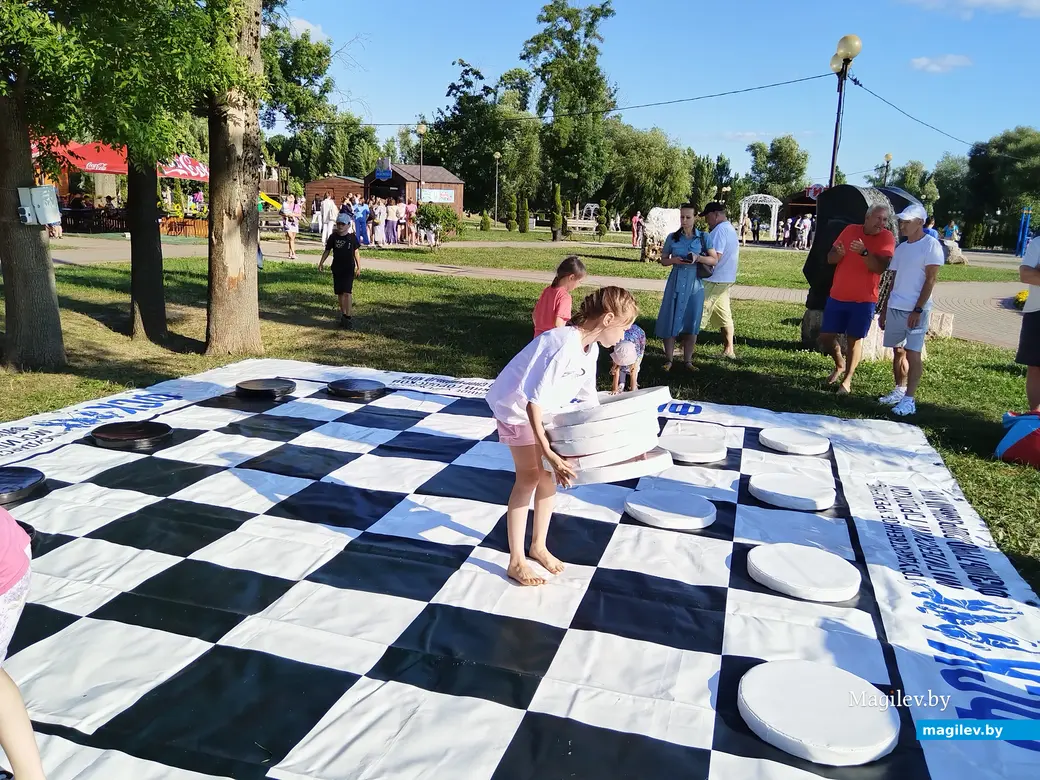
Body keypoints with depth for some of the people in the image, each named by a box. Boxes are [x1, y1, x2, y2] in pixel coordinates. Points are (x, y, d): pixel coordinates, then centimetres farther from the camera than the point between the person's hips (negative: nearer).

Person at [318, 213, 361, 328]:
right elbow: (327, 250, 10)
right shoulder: (333, 237, 2)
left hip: (349, 268, -3)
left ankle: (347, 317, -8)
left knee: (347, 292, -11)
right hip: (336, 268, 3)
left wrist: (358, 267, 4)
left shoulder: (352, 237, -2)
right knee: (340, 293, 9)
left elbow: (356, 252, 4)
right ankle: (343, 314, 20)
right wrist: (321, 262, 3)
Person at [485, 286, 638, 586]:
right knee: (528, 478, -6)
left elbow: (588, 396, 6)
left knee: (549, 475, 9)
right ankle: (516, 562, 6)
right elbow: (532, 401, -35)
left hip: (546, 408, 8)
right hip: (517, 408, -8)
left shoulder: (591, 348, -7)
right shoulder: (563, 345, -35)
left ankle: (538, 546, 27)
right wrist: (548, 452, -35)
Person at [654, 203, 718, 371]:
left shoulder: (704, 237, 1)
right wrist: (674, 260, -12)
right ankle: (668, 360, 9)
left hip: (695, 284, 0)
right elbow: (663, 260, 10)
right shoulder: (672, 237, 3)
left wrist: (698, 258, -18)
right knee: (670, 321, -2)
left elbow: (715, 260, 0)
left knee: (691, 322, 3)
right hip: (676, 283, 0)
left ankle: (687, 360, 14)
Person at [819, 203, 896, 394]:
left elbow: (880, 268, -18)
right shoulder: (850, 230, 3)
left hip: (864, 299, -3)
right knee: (825, 337, 7)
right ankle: (840, 365, 33)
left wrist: (864, 252, -32)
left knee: (854, 339, 2)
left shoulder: (887, 238, -6)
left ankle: (847, 380, 12)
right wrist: (839, 254, -18)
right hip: (837, 296, 3)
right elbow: (830, 258, 5)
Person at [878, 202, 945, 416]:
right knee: (898, 351, 12)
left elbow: (930, 280, -11)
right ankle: (899, 391, 23)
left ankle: (909, 399, -8)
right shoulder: (901, 248, 14)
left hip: (916, 310, -7)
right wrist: (885, 310, 16)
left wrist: (918, 310, -17)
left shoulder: (931, 246, -6)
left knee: (913, 353, -8)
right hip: (895, 308, 7)